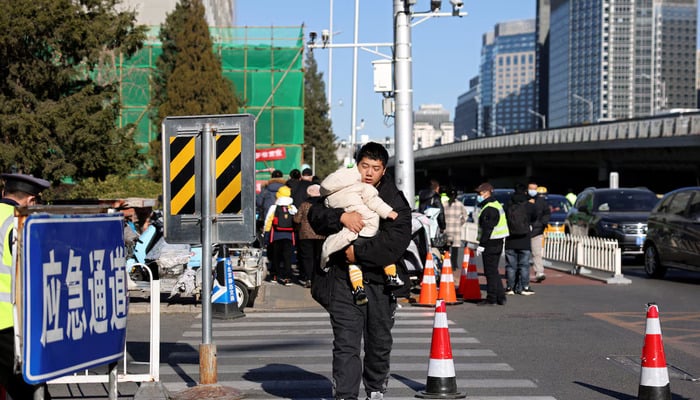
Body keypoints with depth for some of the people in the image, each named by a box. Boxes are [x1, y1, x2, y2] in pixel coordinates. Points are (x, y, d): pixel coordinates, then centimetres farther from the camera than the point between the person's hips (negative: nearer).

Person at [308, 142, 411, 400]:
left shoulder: (395, 200, 1)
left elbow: (397, 239, -13)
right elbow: (315, 215, -4)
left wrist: (359, 252, -19)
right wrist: (341, 216, -22)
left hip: (380, 280, 1)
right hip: (344, 281, -1)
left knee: (380, 342, 14)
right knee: (346, 343, -8)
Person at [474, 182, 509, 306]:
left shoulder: (489, 209, -16)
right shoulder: (497, 205, 17)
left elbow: (487, 229, -21)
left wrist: (481, 245, -20)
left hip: (491, 244, -10)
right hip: (498, 243, 10)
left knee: (490, 271, -5)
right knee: (493, 271, 15)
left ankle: (491, 298, -2)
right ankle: (500, 297, 17)